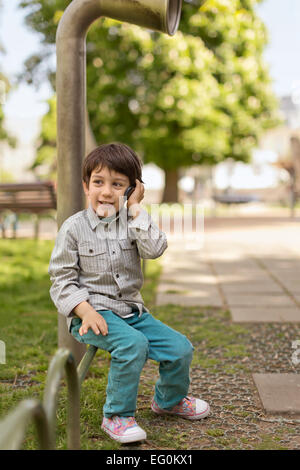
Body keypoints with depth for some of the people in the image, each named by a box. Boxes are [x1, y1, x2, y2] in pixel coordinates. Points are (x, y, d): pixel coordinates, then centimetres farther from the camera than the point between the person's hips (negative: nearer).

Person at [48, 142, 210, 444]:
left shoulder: (132, 221, 5)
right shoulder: (74, 227, -4)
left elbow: (154, 249, -16)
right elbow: (62, 279, -5)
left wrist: (135, 208, -14)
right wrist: (85, 311, -19)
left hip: (130, 310, 5)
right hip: (92, 312, -5)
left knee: (180, 348, -3)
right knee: (133, 343, -32)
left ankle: (168, 399, 29)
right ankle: (116, 416, -14)